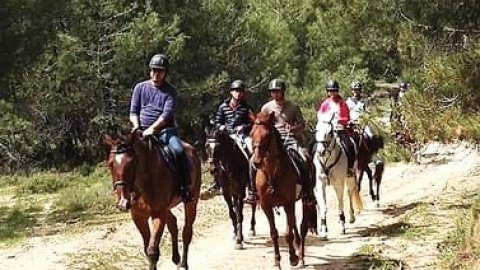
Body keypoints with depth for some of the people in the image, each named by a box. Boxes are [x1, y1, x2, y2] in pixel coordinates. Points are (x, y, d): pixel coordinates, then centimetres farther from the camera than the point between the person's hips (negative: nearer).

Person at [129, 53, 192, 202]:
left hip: (164, 130, -2)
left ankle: (185, 188, -20)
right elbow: (133, 112, 12)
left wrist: (152, 128, -21)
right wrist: (137, 126, -8)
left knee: (178, 151, -29)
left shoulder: (170, 91, 4)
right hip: (142, 130, 2)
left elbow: (167, 113, -8)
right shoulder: (140, 87, 12)